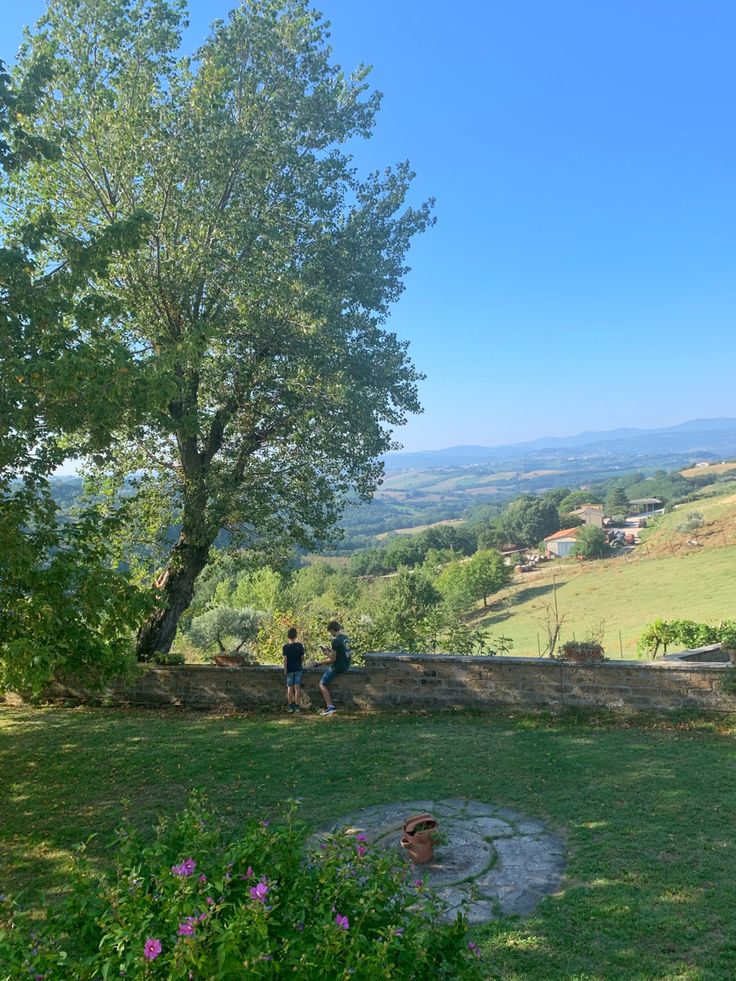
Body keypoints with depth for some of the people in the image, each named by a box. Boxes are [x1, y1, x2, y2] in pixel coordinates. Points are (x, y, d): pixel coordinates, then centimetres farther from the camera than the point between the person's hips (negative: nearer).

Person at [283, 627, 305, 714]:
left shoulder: (286, 647, -9)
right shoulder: (300, 646, -4)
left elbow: (285, 659, -10)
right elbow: (302, 658, 1)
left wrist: (285, 669, -2)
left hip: (289, 669, -1)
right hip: (298, 669, 1)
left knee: (290, 687, 7)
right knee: (297, 687, 4)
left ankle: (290, 706, 11)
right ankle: (296, 705, 5)